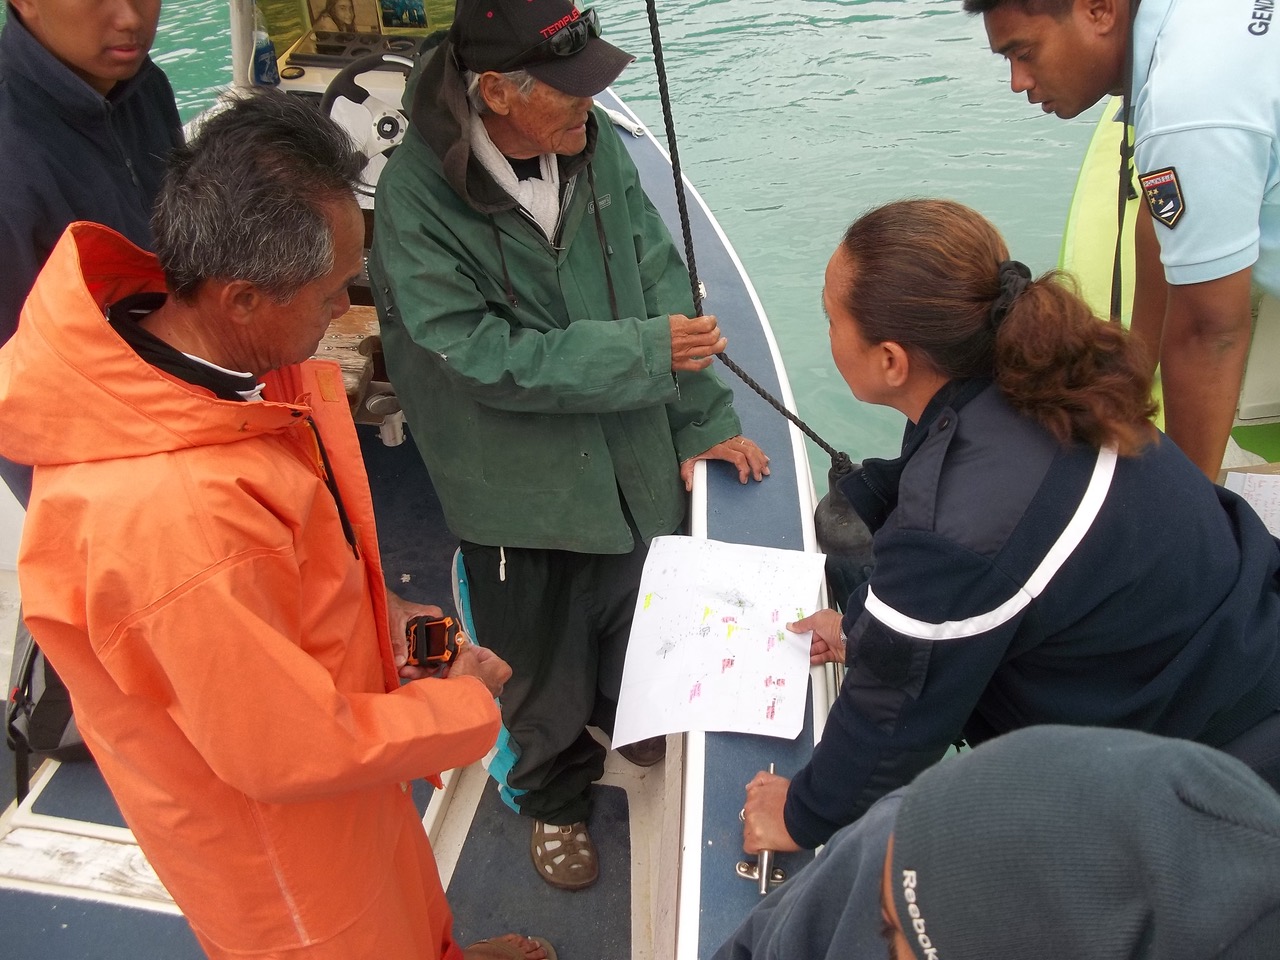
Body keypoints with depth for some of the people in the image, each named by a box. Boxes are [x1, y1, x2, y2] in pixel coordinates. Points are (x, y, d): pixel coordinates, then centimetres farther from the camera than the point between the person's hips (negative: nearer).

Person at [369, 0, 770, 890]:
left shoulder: (597, 142, -8)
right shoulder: (416, 197, -23)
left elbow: (661, 279, -4)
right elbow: (487, 358, -24)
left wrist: (705, 419, -6)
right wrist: (647, 351, -25)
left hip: (632, 458, 5)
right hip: (522, 491, -4)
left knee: (632, 609, 28)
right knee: (545, 666, 18)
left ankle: (630, 715, 62)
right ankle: (555, 794, 48)